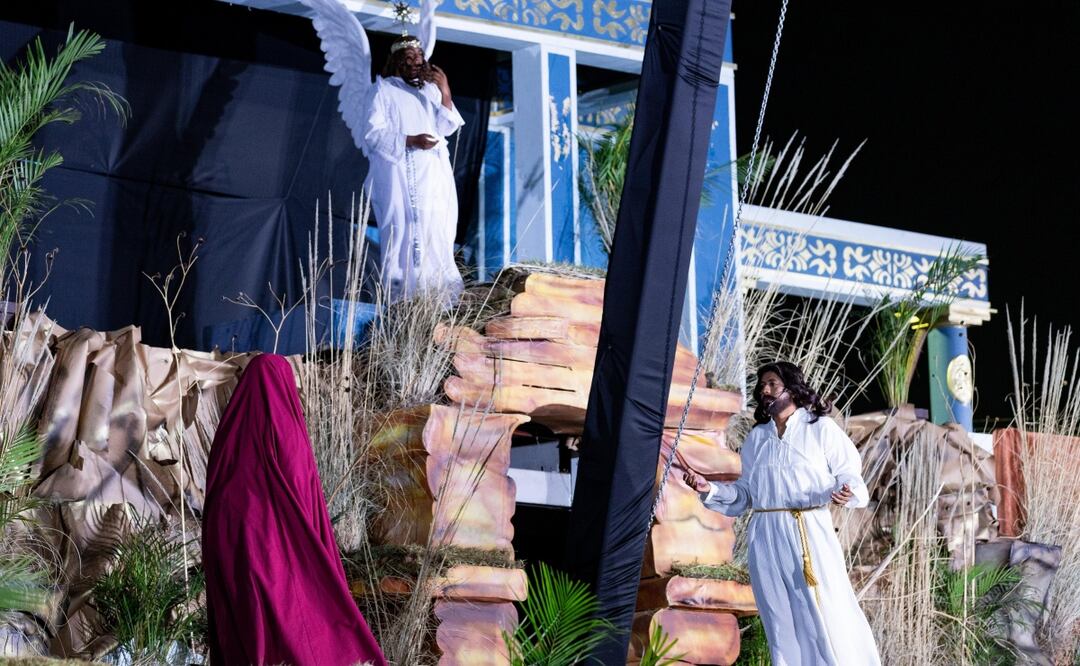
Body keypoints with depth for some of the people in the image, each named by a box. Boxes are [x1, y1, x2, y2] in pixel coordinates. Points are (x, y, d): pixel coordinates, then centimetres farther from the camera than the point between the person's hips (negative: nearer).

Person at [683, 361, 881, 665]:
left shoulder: (820, 428, 3)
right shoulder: (756, 438, 17)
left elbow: (849, 474, 0)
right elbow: (746, 493, 17)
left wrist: (845, 492, -22)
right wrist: (709, 488, 3)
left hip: (810, 532, -4)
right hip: (766, 538, 4)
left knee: (828, 615, -8)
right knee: (781, 621, 5)